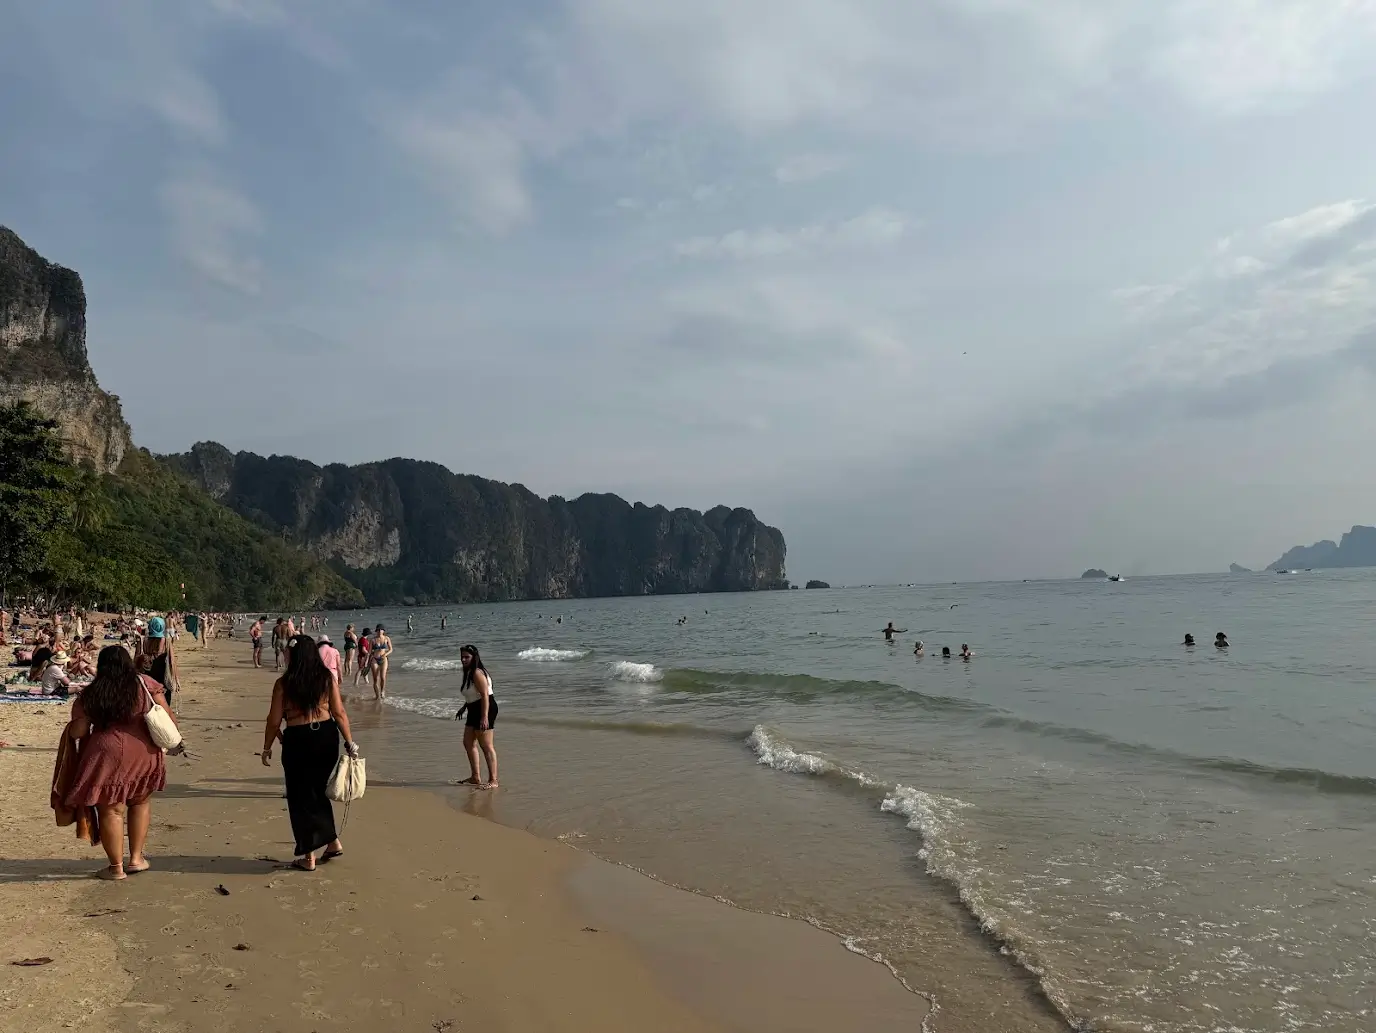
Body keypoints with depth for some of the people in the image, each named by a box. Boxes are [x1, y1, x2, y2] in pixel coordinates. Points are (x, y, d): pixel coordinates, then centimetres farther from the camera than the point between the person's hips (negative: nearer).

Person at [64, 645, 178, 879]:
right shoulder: (146, 684, 1)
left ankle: (116, 867, 17)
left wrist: (71, 726, 22)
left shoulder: (89, 695, 0)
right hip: (144, 755, 2)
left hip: (107, 756, -2)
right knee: (140, 801, 22)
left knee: (111, 809, 9)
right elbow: (168, 716, 1)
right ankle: (136, 858, 24)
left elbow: (76, 732, 0)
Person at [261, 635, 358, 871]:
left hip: (298, 741, -4)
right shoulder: (328, 678, -2)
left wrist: (267, 748, 8)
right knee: (318, 792, 23)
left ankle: (309, 857, 16)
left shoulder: (283, 684, -10)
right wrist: (350, 742, 6)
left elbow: (274, 721, -6)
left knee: (301, 798, 10)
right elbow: (340, 713, -2)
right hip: (327, 736, 4)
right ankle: (332, 841, 24)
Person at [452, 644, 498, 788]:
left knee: (486, 746, -8)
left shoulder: (477, 673, -17)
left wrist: (484, 717, -29)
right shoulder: (469, 673, 15)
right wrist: (464, 708, 31)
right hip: (474, 711, 11)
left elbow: (485, 695, -24)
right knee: (468, 743, 15)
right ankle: (475, 778, 24)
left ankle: (493, 780, -5)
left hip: (484, 709, -11)